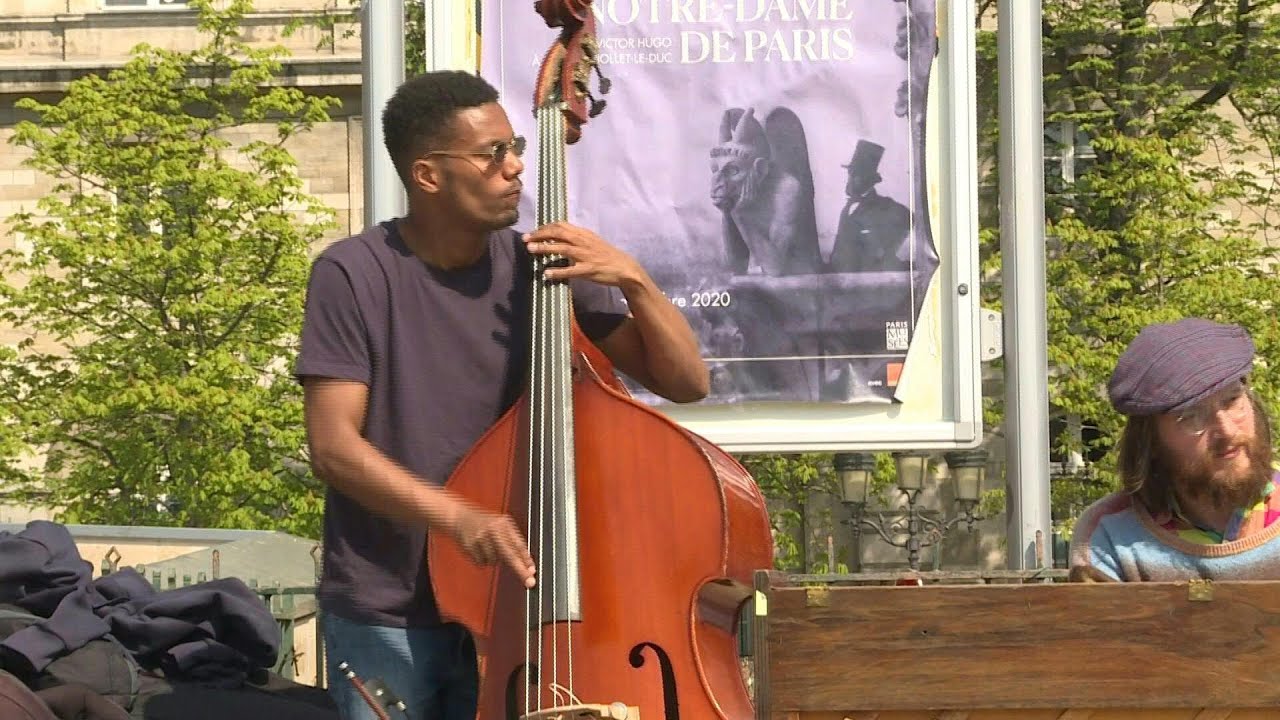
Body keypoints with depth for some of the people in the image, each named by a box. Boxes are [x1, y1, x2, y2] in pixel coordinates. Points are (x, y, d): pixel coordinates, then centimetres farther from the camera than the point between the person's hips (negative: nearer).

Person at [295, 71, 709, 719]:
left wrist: (634, 281, -15)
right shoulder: (354, 275, -10)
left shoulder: (539, 269, 0)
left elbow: (686, 382, 1)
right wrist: (458, 518, -28)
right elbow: (333, 446, -15)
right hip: (385, 616, -3)